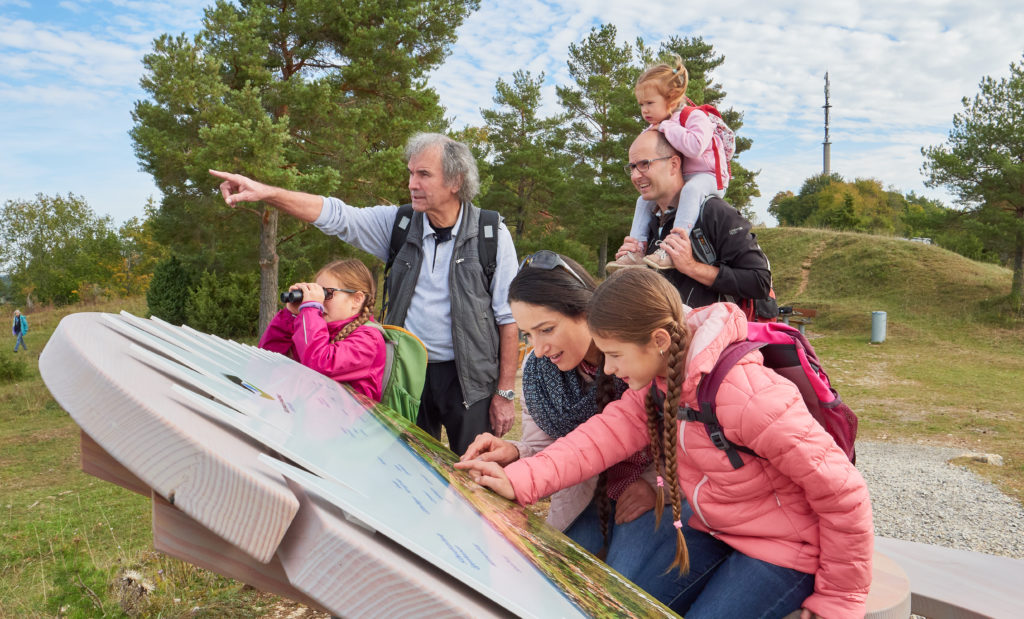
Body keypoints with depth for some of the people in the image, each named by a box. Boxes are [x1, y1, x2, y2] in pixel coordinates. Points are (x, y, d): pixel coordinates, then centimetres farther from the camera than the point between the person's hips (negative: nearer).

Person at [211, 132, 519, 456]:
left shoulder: (492, 235, -7)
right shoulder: (398, 224, 1)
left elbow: (509, 316, -6)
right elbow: (335, 215, -6)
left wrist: (504, 393, -7)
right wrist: (264, 192, -20)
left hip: (469, 377, -3)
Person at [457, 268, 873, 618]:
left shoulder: (748, 396, -34)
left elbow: (843, 492, -26)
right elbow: (611, 432, -15)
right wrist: (520, 480, -27)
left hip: (779, 550, -7)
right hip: (710, 527, 7)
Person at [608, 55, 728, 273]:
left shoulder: (695, 118, -15)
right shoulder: (654, 128, 10)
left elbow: (694, 147, -35)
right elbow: (649, 158, 24)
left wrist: (667, 128, -27)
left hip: (706, 176, -9)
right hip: (675, 182, 9)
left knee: (691, 189, -38)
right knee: (644, 200, 6)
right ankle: (636, 249, -2)